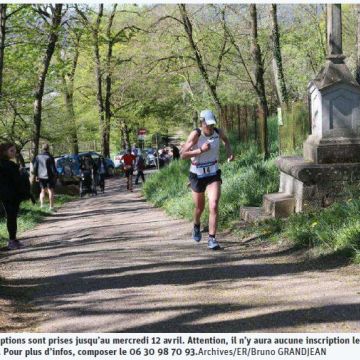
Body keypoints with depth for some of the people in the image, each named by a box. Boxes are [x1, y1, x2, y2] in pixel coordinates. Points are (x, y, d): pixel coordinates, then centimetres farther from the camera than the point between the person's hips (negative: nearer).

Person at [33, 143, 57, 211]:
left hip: (41, 177, 5)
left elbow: (35, 167, 7)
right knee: (51, 191, 1)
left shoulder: (37, 157, 3)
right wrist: (55, 175, -2)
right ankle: (51, 206, -2)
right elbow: (53, 167, -12)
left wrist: (36, 175, 15)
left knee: (43, 190, 18)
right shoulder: (50, 157, -12)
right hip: (49, 176, -5)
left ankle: (42, 205, 11)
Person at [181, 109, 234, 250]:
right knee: (199, 207, 17)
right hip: (197, 175, -1)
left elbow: (226, 140, 18)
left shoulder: (218, 132, -8)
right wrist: (201, 150, -32)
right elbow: (183, 155, -23)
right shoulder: (196, 134, -20)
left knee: (214, 206, -17)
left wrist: (229, 151, 0)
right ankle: (196, 226, 50)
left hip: (213, 175, 2)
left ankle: (212, 239, -10)